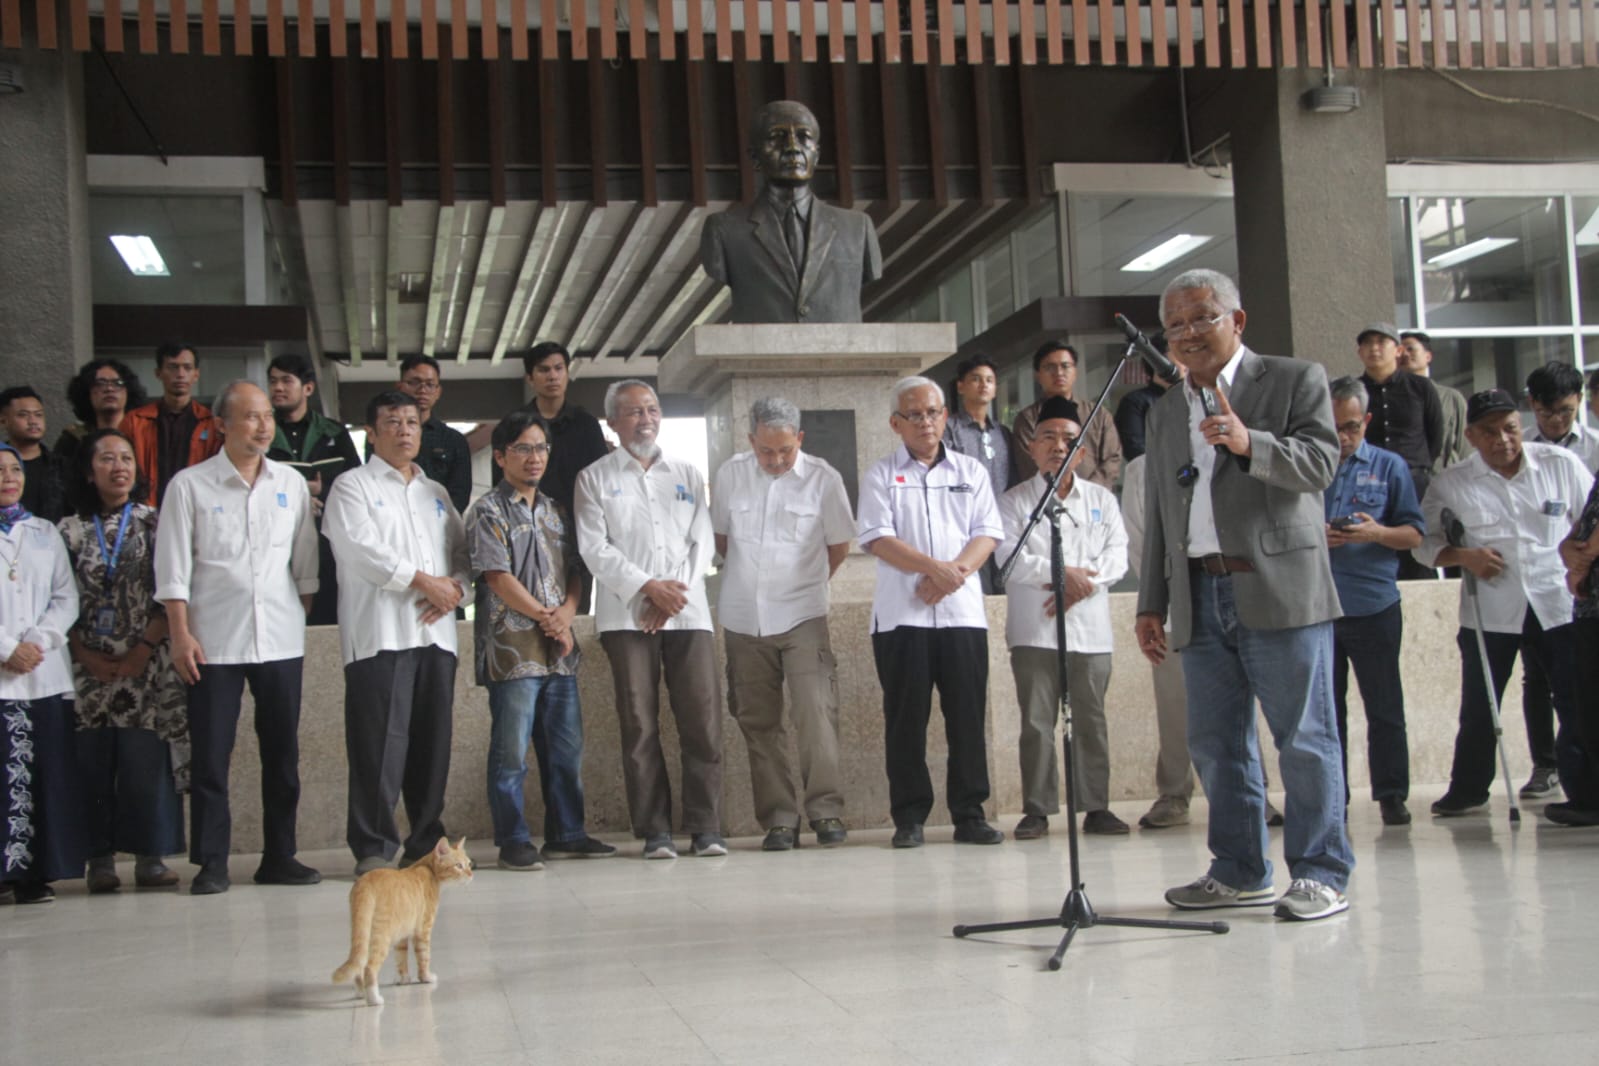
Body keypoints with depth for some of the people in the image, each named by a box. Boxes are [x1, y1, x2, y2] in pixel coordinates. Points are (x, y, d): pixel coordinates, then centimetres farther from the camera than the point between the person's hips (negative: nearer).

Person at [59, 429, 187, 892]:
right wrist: (87, 656, -7)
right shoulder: (70, 530, 9)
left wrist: (143, 649, -9)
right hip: (90, 664, 1)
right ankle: (100, 859, 3)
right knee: (93, 762, -2)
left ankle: (150, 857, 1)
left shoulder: (154, 523, 6)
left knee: (147, 759, -5)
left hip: (148, 662, -1)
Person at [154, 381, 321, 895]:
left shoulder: (291, 483, 9)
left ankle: (279, 856, 16)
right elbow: (173, 568, -3)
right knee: (210, 755, -1)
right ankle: (211, 863, 7)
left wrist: (303, 618, 8)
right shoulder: (189, 486, 0)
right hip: (214, 641, -3)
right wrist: (181, 634, -8)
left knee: (283, 753, 7)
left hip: (280, 639, 3)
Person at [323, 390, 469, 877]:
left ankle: (426, 841, 13)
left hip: (436, 632, 5)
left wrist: (455, 587, -4)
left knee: (432, 741, 5)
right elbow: (362, 550, -9)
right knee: (380, 742, -9)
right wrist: (424, 581, -10)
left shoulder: (436, 493, 23)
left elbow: (463, 550, 18)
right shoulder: (352, 487, 5)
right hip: (379, 633, -5)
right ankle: (372, 847, -4)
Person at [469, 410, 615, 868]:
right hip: (513, 647, -6)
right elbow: (498, 577, -10)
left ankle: (567, 834, 19)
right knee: (511, 750, -3)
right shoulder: (488, 511, -2)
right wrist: (545, 617, -9)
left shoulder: (556, 512, 18)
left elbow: (575, 572, 15)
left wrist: (565, 614, -4)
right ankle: (513, 842, 4)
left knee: (566, 748, 9)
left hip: (559, 649, 6)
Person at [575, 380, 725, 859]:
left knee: (702, 720, -5)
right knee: (640, 725, -3)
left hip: (688, 612, 2)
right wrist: (647, 587, -11)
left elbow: (703, 542, 10)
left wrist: (674, 594, -5)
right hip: (627, 614, -2)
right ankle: (654, 831, 3)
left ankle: (705, 827, 1)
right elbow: (594, 549, -1)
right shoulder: (595, 478, 9)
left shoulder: (686, 474, 17)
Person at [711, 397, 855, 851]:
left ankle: (826, 811, -8)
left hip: (803, 618, -3)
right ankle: (778, 819, 10)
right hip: (744, 620, 3)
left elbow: (839, 544, 8)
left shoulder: (823, 478, -4)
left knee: (816, 711, -14)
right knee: (759, 723, 4)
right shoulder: (730, 474, 3)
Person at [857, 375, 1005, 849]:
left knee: (968, 715, 1)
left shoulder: (970, 471, 14)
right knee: (906, 717, 0)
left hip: (963, 610, 2)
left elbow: (988, 533, 6)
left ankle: (969, 814, 7)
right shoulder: (881, 476, 7)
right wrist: (934, 568, -16)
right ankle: (909, 817, 6)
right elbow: (876, 538, -5)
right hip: (901, 614, -2)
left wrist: (956, 572, -12)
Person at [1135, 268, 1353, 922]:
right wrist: (1151, 603, 15)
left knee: (1304, 738, -3)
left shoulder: (1296, 380, 4)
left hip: (1280, 591, -5)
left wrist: (1250, 443, -25)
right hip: (1200, 599, 6)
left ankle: (1321, 873, 4)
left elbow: (1319, 465, -9)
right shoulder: (1165, 412, 20)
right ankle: (1240, 872, 17)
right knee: (1215, 745, 8)